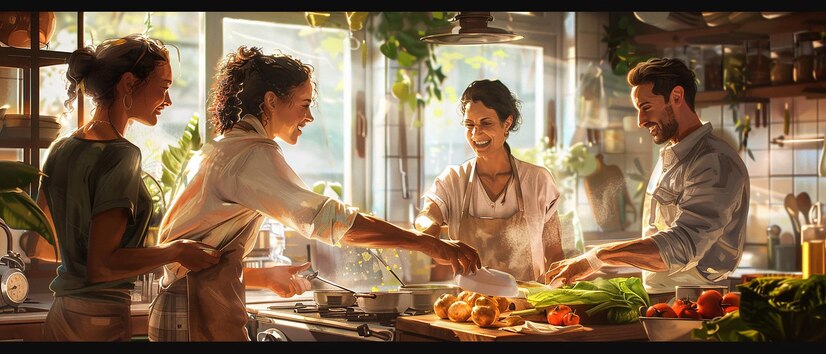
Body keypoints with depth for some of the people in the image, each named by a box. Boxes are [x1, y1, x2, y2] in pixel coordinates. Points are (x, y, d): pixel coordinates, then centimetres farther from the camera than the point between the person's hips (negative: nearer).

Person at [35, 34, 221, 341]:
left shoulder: (61, 149, 8)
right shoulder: (121, 155, -17)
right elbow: (101, 265, -21)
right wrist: (176, 252, -11)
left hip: (60, 315, 8)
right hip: (101, 321, -8)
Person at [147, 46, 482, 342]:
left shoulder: (221, 150, 16)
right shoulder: (254, 155, -14)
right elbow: (326, 217, -25)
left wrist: (262, 276, 11)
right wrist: (428, 244, -25)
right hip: (203, 319, -10)